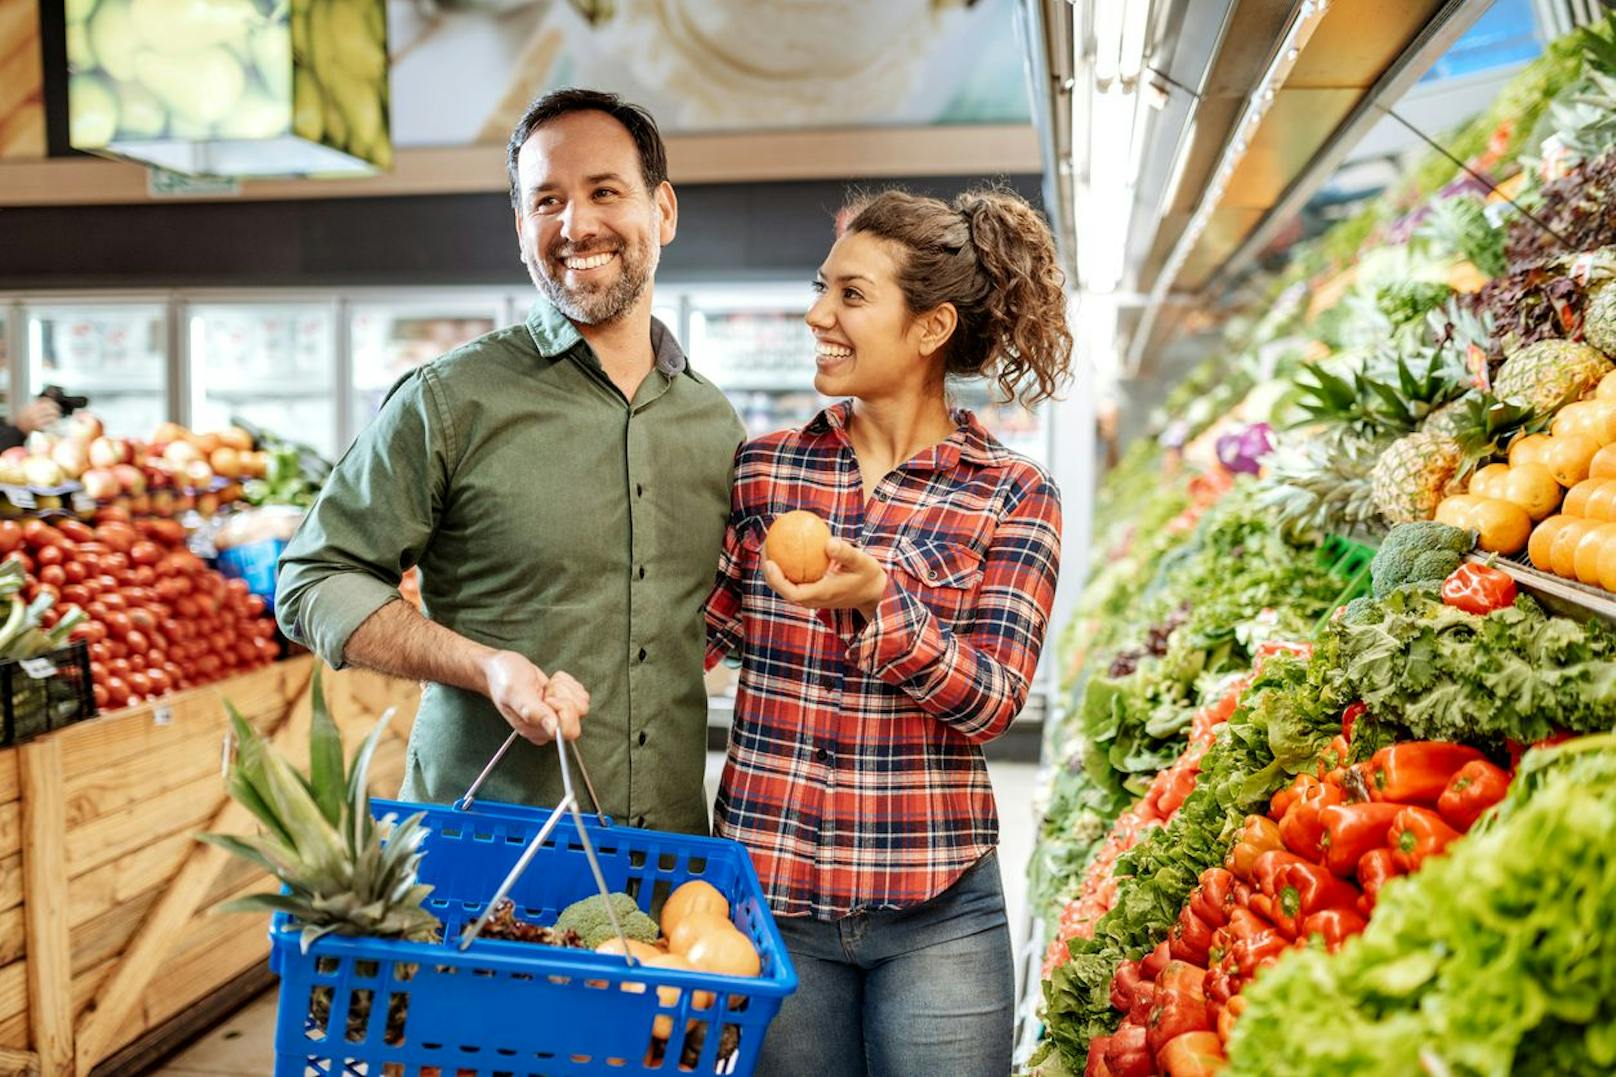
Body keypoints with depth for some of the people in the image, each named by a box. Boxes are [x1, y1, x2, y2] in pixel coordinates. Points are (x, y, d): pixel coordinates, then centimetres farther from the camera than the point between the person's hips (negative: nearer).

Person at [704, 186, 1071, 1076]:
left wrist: (877, 599, -24)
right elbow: (691, 634, 6)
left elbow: (991, 704, -9)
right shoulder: (762, 468, 4)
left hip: (935, 910, -2)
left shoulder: (1014, 497, -3)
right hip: (768, 891, 2)